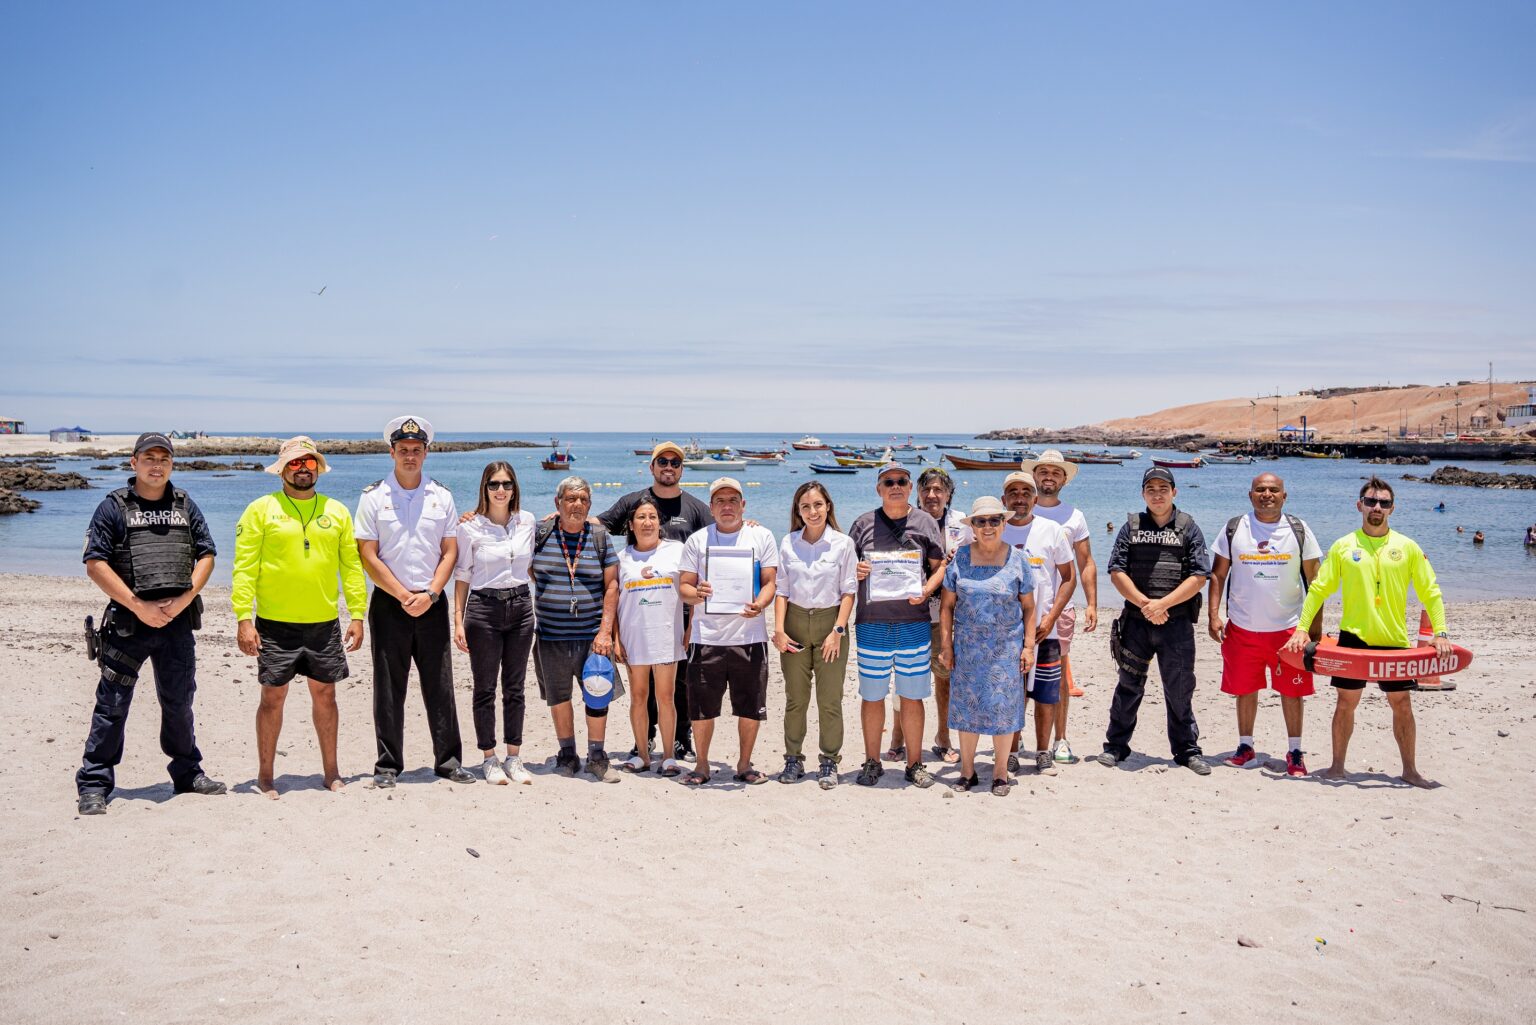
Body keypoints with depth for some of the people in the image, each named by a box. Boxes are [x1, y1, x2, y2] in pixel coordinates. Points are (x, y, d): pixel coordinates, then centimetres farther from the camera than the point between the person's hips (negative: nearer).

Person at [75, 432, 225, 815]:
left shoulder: (185, 506, 10)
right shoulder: (114, 507, -2)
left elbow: (206, 554, 10)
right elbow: (95, 564, -8)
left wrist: (183, 600, -5)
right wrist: (138, 606, -13)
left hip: (178, 622, 4)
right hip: (127, 624, -4)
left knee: (179, 702, 15)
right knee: (112, 705, -1)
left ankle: (188, 773, 28)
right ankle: (94, 786, 5)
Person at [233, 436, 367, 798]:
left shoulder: (337, 511, 8)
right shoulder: (261, 509, -1)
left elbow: (352, 565, 9)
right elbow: (244, 567, -5)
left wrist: (357, 615, 3)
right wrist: (243, 618, -11)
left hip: (324, 623, 3)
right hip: (275, 623, -2)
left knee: (325, 694, 9)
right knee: (273, 697, 3)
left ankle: (331, 771, 21)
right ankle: (265, 776, 15)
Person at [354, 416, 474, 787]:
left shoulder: (441, 497, 7)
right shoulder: (373, 497, 0)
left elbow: (450, 551, 5)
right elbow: (367, 556, -4)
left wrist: (430, 594, -8)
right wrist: (404, 596, -9)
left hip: (432, 603, 2)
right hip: (388, 604, -2)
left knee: (440, 684, 4)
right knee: (389, 689, 2)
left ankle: (448, 760, 13)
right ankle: (388, 765, 10)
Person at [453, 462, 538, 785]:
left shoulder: (527, 521, 3)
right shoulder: (470, 527, -5)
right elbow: (462, 575, -2)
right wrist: (458, 621, -6)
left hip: (521, 607, 3)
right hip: (484, 609, -3)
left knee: (515, 688, 8)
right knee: (485, 688, 3)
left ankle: (514, 757, 16)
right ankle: (488, 758, 12)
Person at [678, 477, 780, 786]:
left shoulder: (761, 536, 7)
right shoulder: (697, 540, 8)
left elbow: (770, 582, 3)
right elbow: (684, 587, 7)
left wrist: (759, 604, -17)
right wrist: (697, 593, -16)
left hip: (749, 635, 0)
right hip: (707, 636, 0)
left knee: (751, 706, 4)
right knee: (702, 705, 2)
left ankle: (744, 765, 20)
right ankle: (702, 765, 17)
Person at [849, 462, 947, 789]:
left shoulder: (925, 523, 7)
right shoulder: (863, 524, 7)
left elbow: (940, 566, 9)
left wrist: (926, 591, -10)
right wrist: (854, 571, -9)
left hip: (914, 624, 0)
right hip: (872, 624, 0)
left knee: (912, 697, 5)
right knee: (872, 696, 5)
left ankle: (915, 763, 17)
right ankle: (872, 762, 17)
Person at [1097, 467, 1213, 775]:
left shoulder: (1189, 528, 4)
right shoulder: (1131, 527, 8)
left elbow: (1199, 577, -4)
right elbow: (1117, 572, 1)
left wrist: (1162, 604, -13)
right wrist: (1144, 603, -11)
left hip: (1177, 623, -1)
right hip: (1135, 621, 1)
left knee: (1179, 689, 5)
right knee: (1128, 686, 8)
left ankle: (1187, 750, 16)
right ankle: (1115, 746, 18)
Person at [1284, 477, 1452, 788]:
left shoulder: (1407, 547, 2)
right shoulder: (1343, 546, 1)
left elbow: (1430, 592, 3)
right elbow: (1319, 588, 1)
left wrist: (1440, 633, -8)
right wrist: (1301, 628, -8)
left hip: (1394, 640, 0)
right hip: (1353, 638, 0)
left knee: (1402, 704, 4)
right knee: (1346, 703, 5)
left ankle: (1410, 769, 16)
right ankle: (1338, 766, 17)